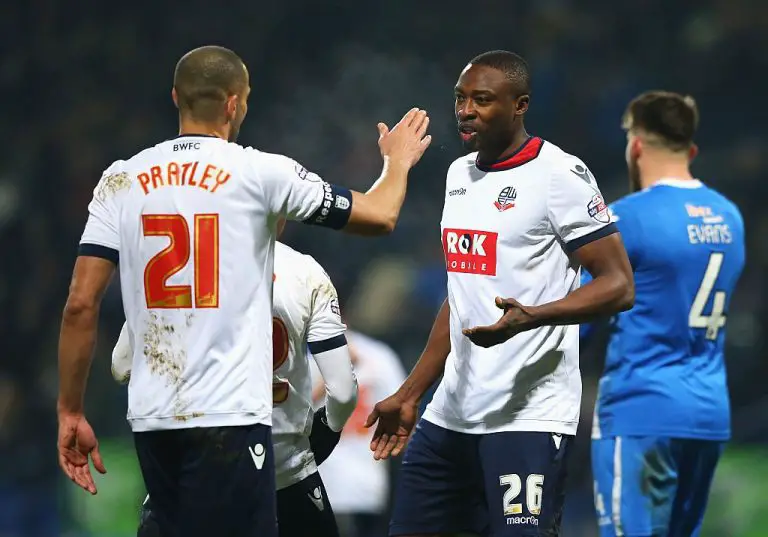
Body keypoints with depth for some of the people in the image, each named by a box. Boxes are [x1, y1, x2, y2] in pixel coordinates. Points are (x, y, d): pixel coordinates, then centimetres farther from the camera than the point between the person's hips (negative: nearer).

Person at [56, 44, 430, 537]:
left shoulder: (121, 181, 6)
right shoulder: (260, 173, -2)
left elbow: (81, 304, 2)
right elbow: (380, 217, 8)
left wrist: (71, 412, 9)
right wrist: (399, 162, 30)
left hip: (152, 419, 5)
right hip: (228, 418, -5)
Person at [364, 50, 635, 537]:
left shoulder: (558, 175, -9)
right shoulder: (460, 174, 16)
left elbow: (619, 286, -13)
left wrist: (532, 317, -28)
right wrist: (409, 396, 23)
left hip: (528, 418, -8)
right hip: (452, 415, 8)